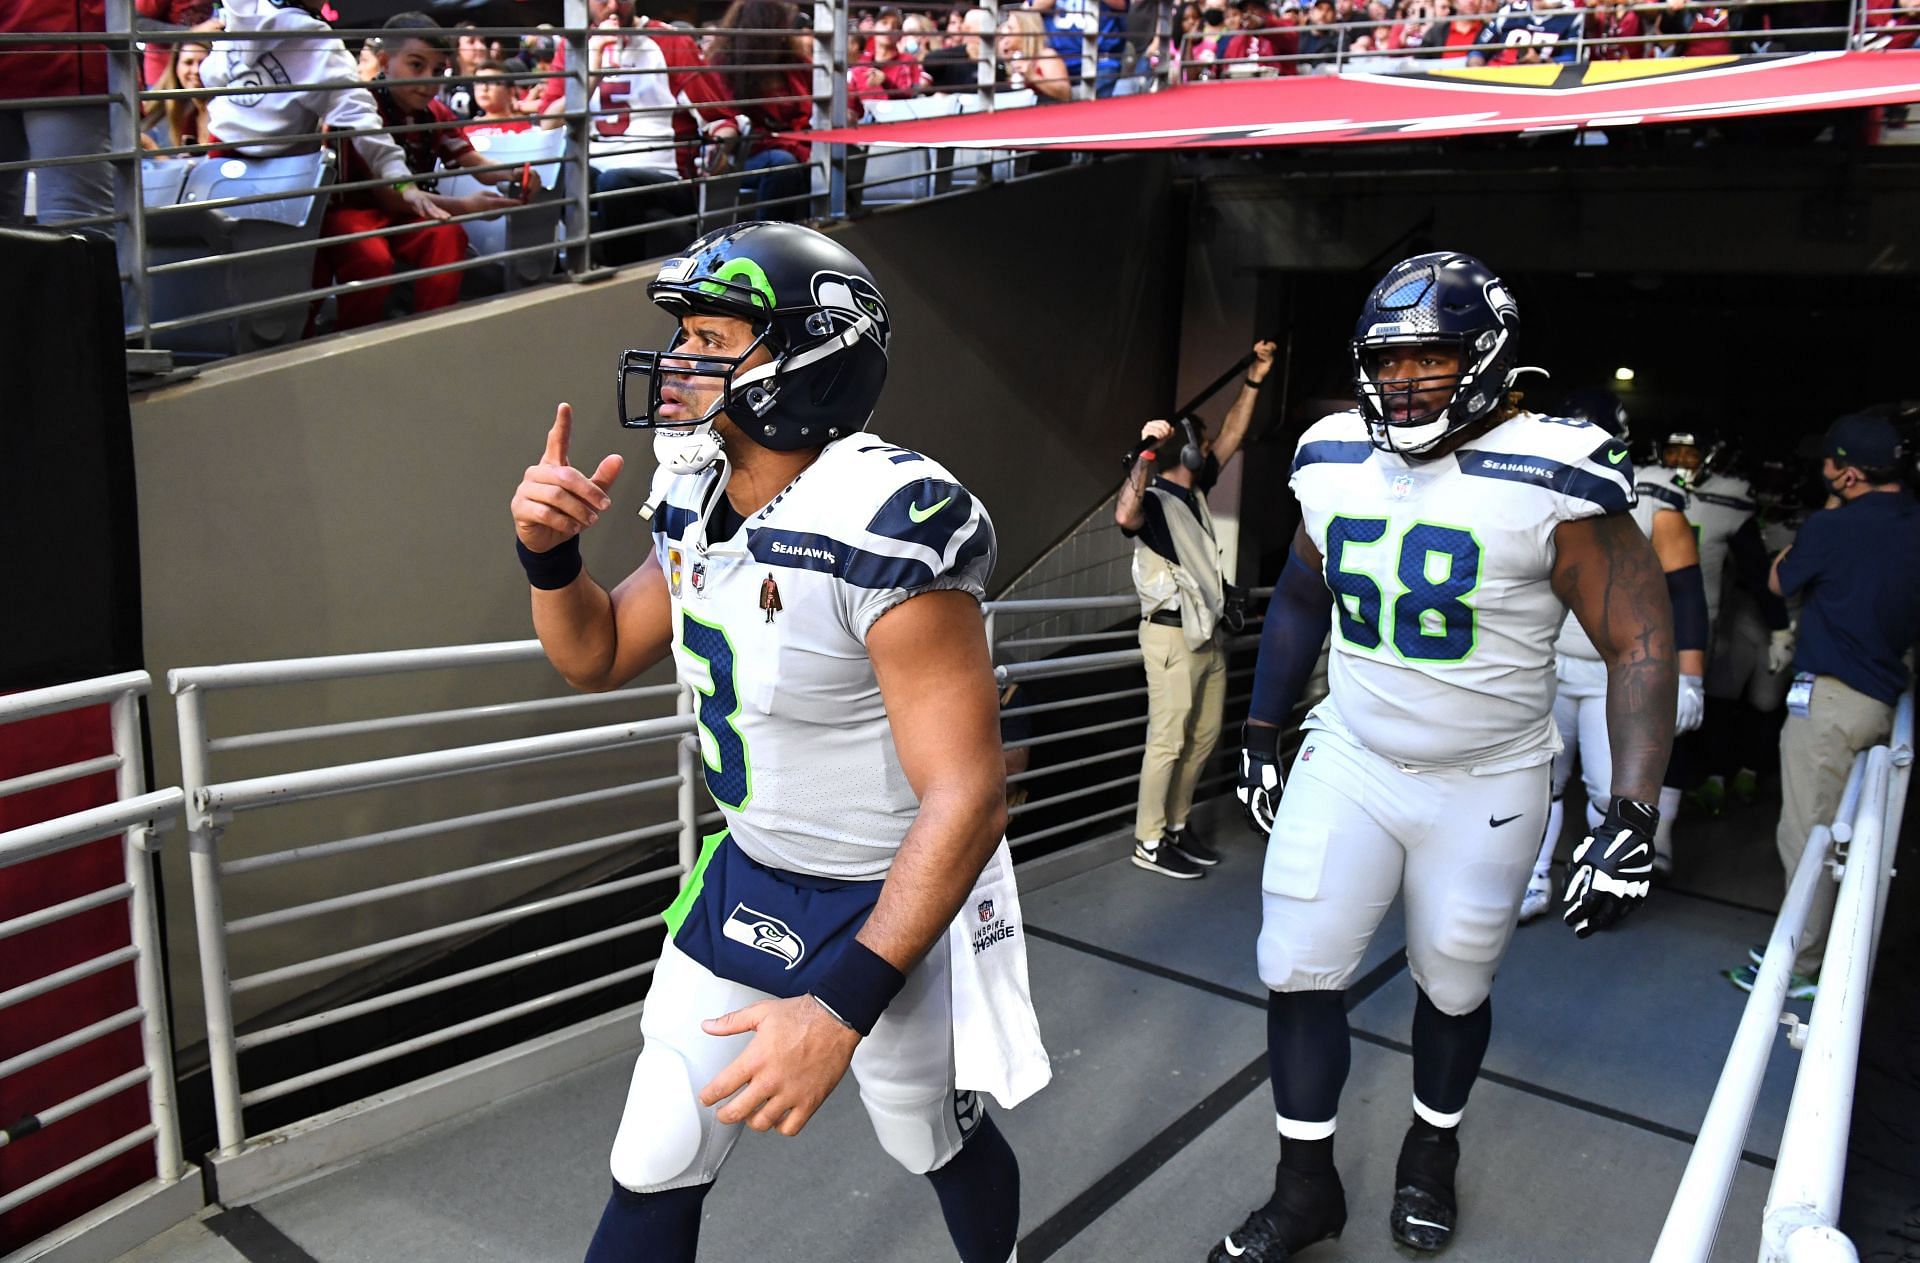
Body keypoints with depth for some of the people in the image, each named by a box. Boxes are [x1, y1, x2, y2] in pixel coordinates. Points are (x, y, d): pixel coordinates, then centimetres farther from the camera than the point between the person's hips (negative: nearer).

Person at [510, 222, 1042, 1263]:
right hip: (744, 875, 6)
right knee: (652, 1173, 12)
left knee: (940, 1145, 21)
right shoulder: (697, 502, -3)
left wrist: (841, 1007, -33)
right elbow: (596, 659, 11)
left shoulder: (886, 529, -29)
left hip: (892, 904, -6)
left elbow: (968, 800, -30)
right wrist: (547, 550, -9)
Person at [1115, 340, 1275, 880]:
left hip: (1208, 633, 9)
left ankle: (1177, 825, 24)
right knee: (1168, 740, -6)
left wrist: (1254, 381, 15)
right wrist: (1146, 452, -37)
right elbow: (1125, 516, -38)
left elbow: (1232, 438, 20)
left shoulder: (1194, 492, 12)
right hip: (1173, 635, -9)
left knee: (1204, 737, 13)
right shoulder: (1155, 500, -14)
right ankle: (1149, 842, 2)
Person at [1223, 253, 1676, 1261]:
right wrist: (1260, 736, 15)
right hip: (1347, 761, 4)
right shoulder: (1334, 463, -1)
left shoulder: (1549, 482, -18)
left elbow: (1641, 645, -16)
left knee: (1452, 986, 14)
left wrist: (1631, 819, -23)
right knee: (1297, 973, 3)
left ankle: (1432, 1151, 43)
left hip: (1485, 789, -3)